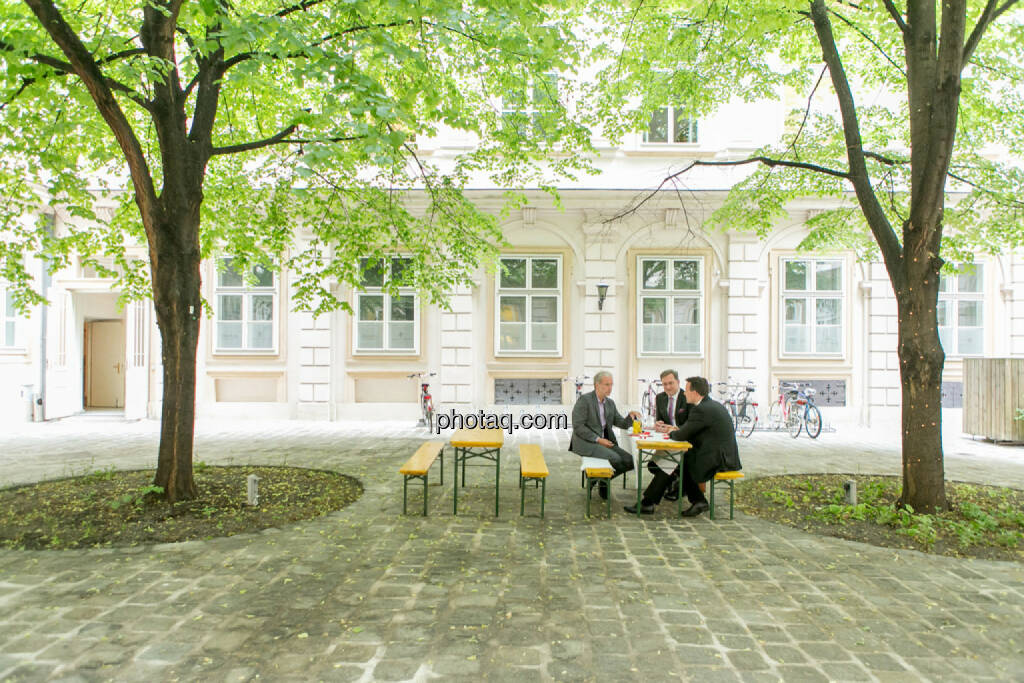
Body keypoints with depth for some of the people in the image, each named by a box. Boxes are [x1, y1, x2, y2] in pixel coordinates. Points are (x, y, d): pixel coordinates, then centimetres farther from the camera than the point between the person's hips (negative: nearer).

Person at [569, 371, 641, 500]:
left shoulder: (610, 403, 13)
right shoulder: (584, 400, -10)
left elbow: (622, 424, 14)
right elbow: (578, 426, -15)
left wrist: (631, 417, -8)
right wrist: (598, 439, -19)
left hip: (605, 441, 8)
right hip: (586, 442, -7)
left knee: (629, 461, -11)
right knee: (615, 459, -28)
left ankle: (603, 479, 9)